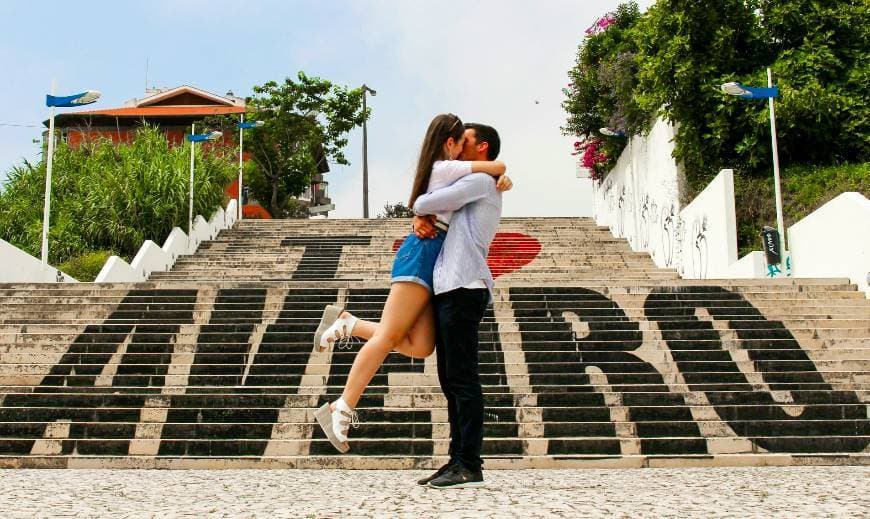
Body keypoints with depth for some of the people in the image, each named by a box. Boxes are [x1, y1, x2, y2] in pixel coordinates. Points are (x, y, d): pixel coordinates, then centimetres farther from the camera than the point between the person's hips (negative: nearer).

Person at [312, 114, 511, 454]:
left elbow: (493, 178, 33)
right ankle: (341, 410, -16)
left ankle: (345, 323, 2)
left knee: (421, 346, -8)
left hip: (432, 265, 9)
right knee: (390, 335, -16)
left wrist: (502, 181, 10)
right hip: (421, 256, -9)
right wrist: (498, 170, 20)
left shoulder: (442, 173, 27)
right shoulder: (445, 167, 0)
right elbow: (498, 166, -4)